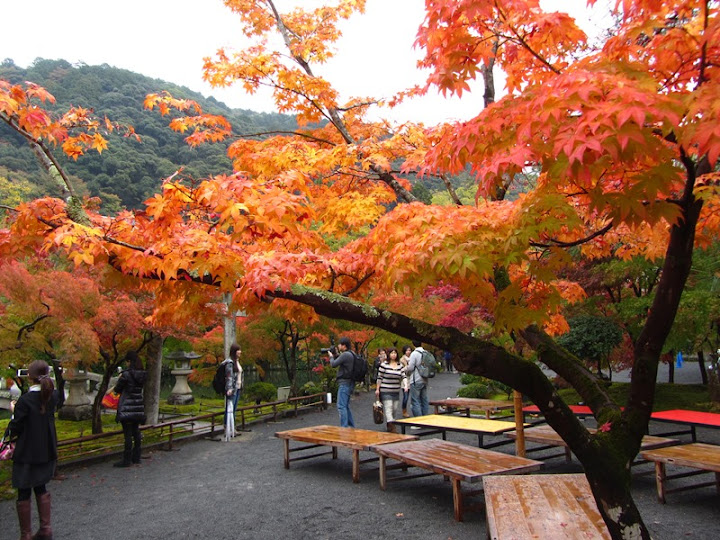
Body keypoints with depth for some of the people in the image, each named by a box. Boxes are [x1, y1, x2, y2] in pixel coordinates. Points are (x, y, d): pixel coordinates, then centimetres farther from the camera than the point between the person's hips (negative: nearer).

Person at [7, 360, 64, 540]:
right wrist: (59, 379, 21)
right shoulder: (53, 396, -3)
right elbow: (60, 400, 23)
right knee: (41, 488, 20)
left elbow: (14, 430, -14)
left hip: (27, 454, -6)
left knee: (24, 493, 7)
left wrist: (14, 412, 2)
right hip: (46, 451, 6)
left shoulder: (25, 400, -20)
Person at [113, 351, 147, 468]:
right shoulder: (143, 374, 3)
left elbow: (117, 389, -8)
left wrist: (119, 379, 12)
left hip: (127, 407, -7)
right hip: (138, 407, 7)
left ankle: (127, 460, 3)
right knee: (136, 432, 15)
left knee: (128, 434, -2)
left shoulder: (126, 374, -16)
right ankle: (136, 457, 23)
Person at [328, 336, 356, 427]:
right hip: (348, 383, 10)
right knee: (346, 406, 16)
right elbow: (340, 362, 20)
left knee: (341, 406, -11)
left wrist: (331, 356, 5)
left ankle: (344, 427, -14)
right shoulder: (351, 354, 14)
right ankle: (351, 426, 20)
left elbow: (333, 364, -13)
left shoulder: (345, 355, -16)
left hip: (345, 384, -10)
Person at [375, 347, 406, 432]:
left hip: (396, 391, 5)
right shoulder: (384, 365, -6)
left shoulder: (400, 365, 8)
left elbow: (403, 377, 3)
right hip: (385, 391, -5)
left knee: (395, 409, 11)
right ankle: (392, 427, -16)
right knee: (388, 408, -12)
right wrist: (377, 389, -1)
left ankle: (389, 424, 29)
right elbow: (379, 377, -2)